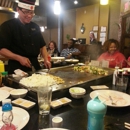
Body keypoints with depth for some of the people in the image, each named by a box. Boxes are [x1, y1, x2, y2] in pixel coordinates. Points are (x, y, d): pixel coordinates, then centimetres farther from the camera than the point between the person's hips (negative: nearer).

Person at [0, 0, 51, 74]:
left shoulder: (35, 27, 9)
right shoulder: (7, 26, -6)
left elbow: (42, 45, 14)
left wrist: (46, 59, -1)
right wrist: (19, 58, -22)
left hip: (35, 65, 5)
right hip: (17, 68, -4)